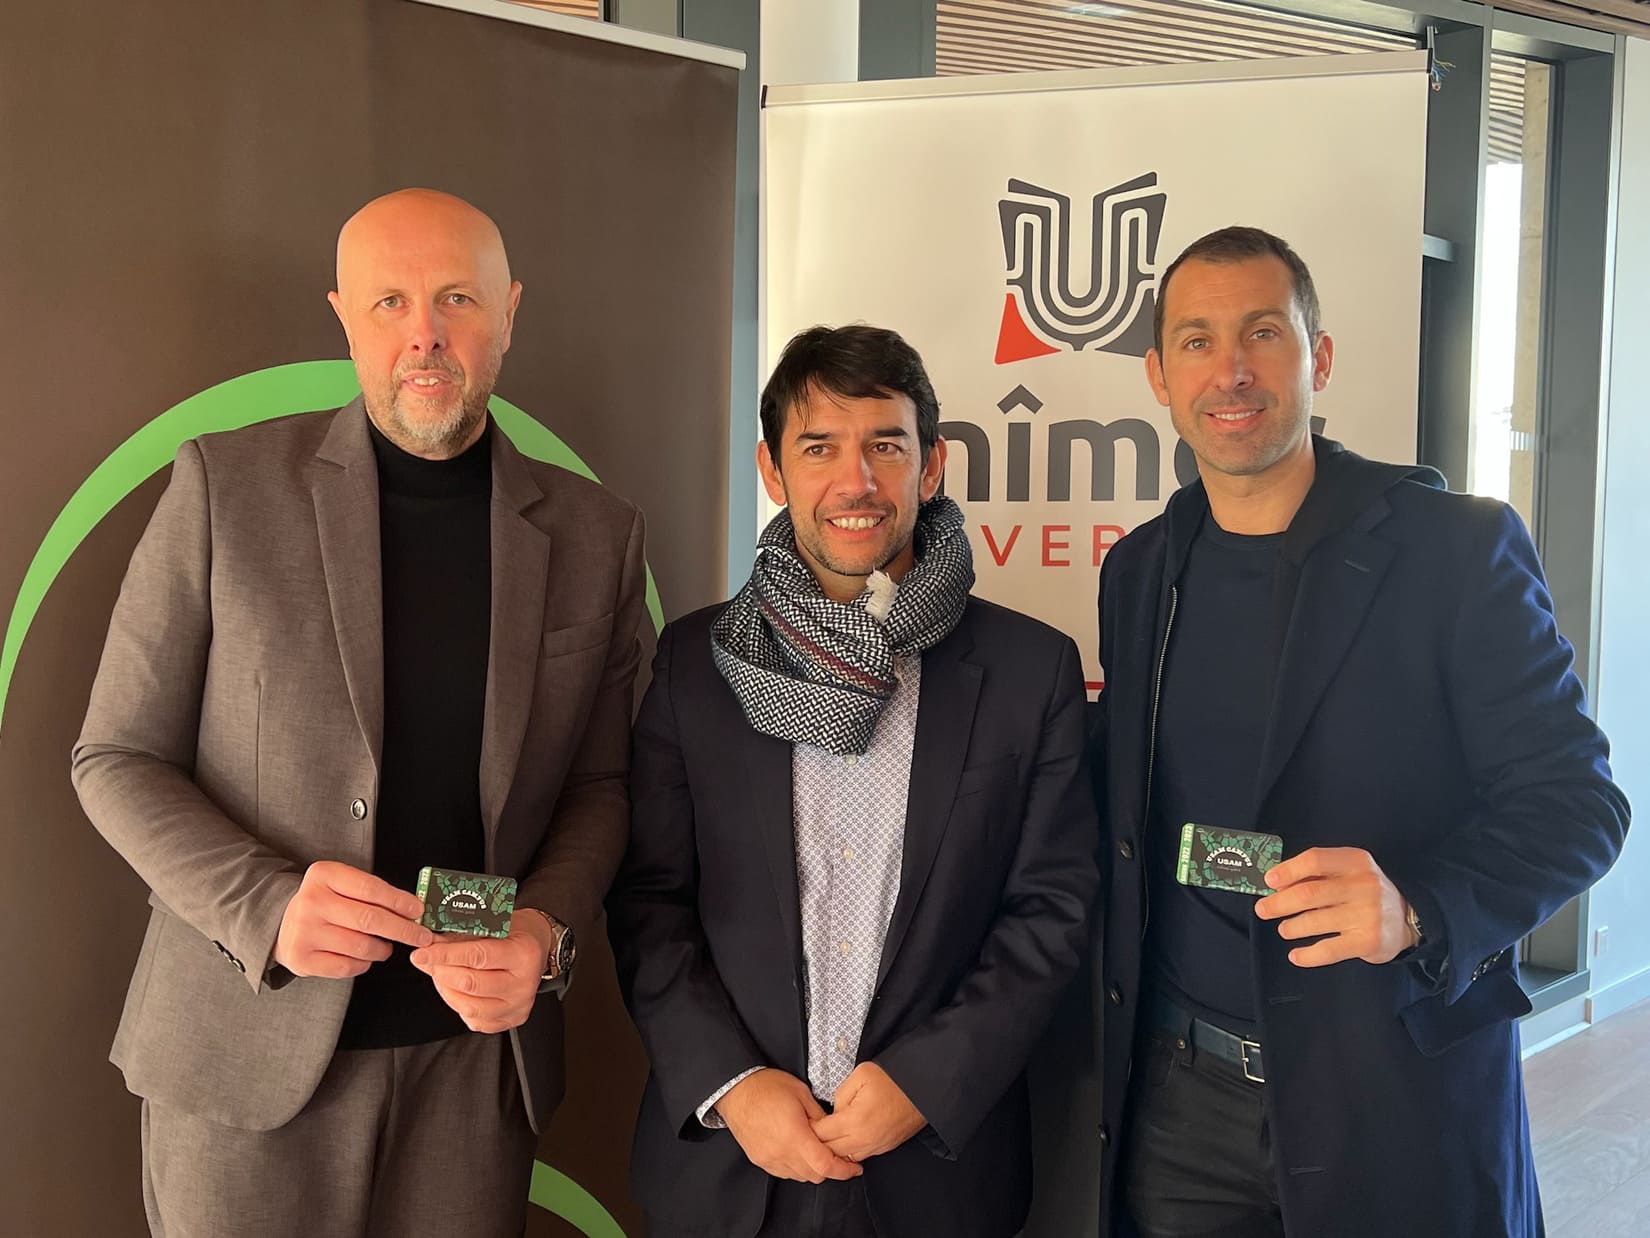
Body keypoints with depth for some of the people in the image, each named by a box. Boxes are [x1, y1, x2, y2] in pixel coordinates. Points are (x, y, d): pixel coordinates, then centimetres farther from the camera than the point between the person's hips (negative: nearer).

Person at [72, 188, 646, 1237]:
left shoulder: (597, 533, 1)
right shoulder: (226, 484, -6)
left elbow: (599, 784, 7)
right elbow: (117, 758, -3)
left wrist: (548, 928, -13)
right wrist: (267, 905, -18)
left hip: (477, 1052, 2)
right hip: (246, 1049, -1)